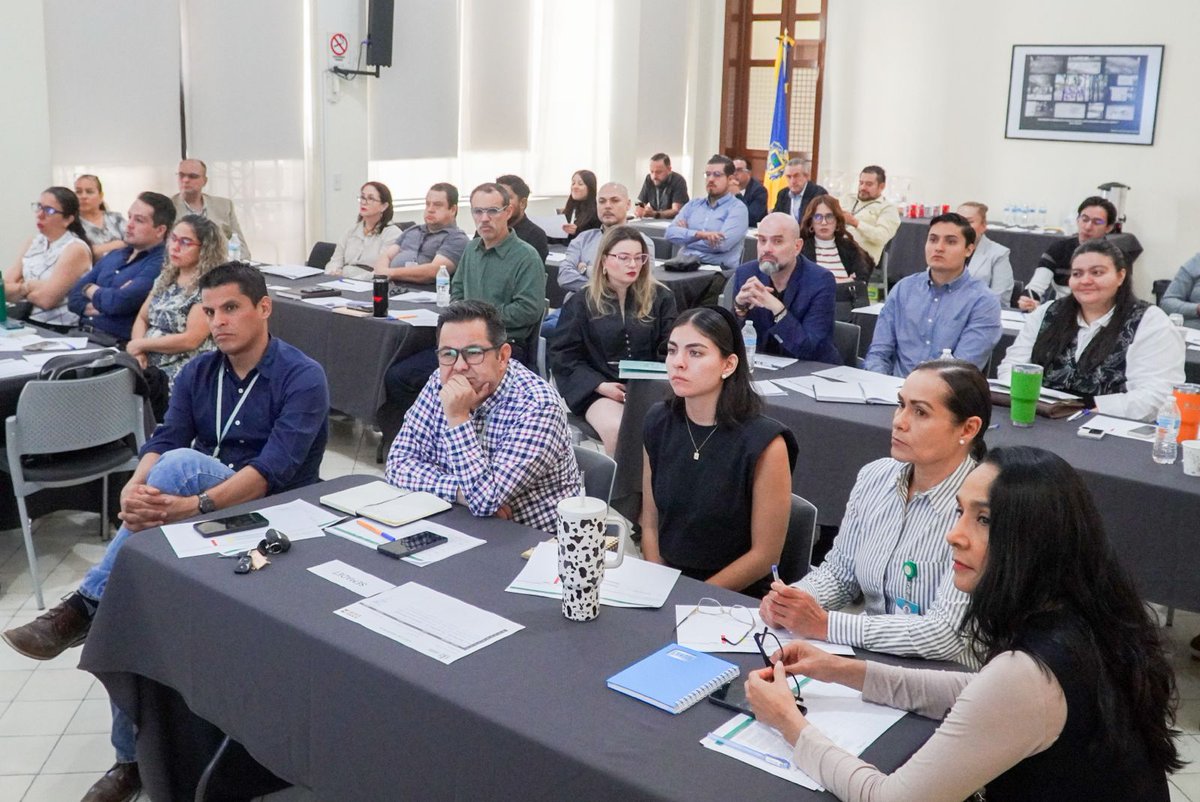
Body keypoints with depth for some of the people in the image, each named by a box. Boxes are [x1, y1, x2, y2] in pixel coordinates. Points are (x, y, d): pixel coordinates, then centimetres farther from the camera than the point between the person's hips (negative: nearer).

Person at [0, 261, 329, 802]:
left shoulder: (302, 378, -12)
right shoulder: (197, 373, 8)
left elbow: (275, 467, -25)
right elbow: (161, 440, -5)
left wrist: (194, 506, -39)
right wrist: (133, 490, -28)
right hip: (191, 511, 6)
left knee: (182, 464, -34)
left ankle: (81, 609, -26)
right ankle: (133, 758, -6)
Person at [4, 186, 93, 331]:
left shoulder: (76, 249, -12)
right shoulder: (33, 242, 10)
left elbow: (46, 299, -18)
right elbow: (5, 286, 3)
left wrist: (20, 289, -1)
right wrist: (30, 287, -12)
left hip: (60, 331, -6)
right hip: (28, 322, 6)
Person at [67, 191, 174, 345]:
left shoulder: (159, 265, -9)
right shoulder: (114, 255, 18)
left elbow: (119, 302, -20)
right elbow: (74, 297, 14)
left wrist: (90, 289, 2)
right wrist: (105, 303, -8)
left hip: (118, 344, -7)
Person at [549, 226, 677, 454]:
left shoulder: (660, 298, 12)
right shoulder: (581, 303, 9)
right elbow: (562, 356, 4)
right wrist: (600, 385, -11)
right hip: (598, 390, -1)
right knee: (616, 429, -33)